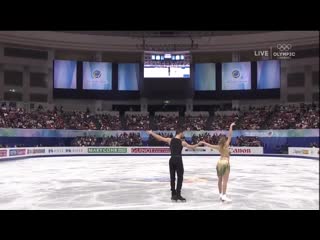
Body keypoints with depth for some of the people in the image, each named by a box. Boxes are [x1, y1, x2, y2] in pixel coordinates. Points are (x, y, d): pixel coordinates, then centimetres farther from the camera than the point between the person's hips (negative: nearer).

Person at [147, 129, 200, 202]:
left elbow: (159, 138, 4)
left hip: (172, 160, 4)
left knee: (172, 177, 10)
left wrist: (151, 133, 15)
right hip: (178, 160, -4)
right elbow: (192, 147, 6)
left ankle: (173, 195, 13)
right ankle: (178, 195, -2)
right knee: (180, 177, 2)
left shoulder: (170, 140, 4)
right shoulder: (182, 142, -3)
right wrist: (198, 144, 22)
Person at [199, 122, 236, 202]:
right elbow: (230, 135, -11)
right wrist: (231, 126, -7)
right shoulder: (226, 145, -7)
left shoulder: (218, 146, 5)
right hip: (226, 163, -6)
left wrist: (203, 142, 26)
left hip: (220, 162, 6)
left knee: (220, 180, 13)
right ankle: (224, 195, -12)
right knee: (225, 180, -8)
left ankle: (220, 194, 18)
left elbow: (209, 145, 12)